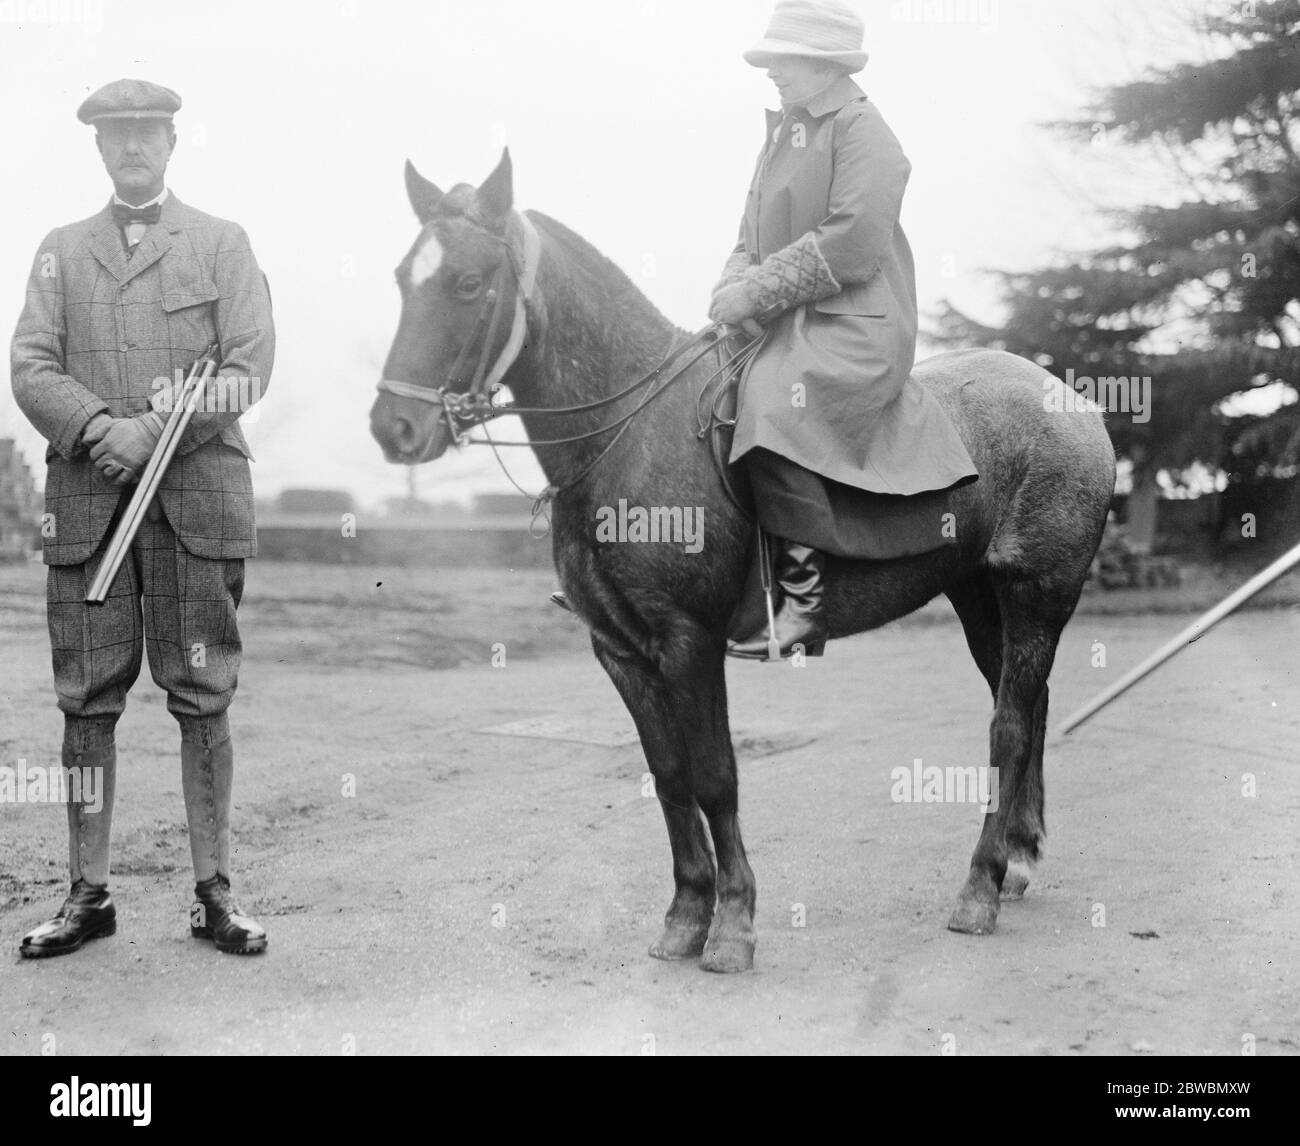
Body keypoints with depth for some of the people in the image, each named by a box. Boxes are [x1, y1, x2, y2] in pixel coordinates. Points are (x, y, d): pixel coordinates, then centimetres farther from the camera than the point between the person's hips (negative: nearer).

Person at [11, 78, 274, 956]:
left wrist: (154, 431, -14)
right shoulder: (62, 252, 15)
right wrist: (101, 428, -14)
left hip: (198, 496, -2)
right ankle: (89, 894, 10)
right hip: (86, 500, 2)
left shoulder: (222, 244, 10)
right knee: (87, 701, 3)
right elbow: (31, 367, 5)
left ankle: (214, 893, 6)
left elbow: (250, 366, -1)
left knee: (203, 699, 0)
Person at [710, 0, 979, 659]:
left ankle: (802, 600, -30)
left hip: (854, 325, -10)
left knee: (777, 400, -33)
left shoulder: (864, 133, -8)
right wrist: (731, 288, 0)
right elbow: (754, 234, 22)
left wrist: (756, 291, -19)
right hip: (782, 324, 10)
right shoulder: (783, 133, 19)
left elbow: (851, 244, -19)